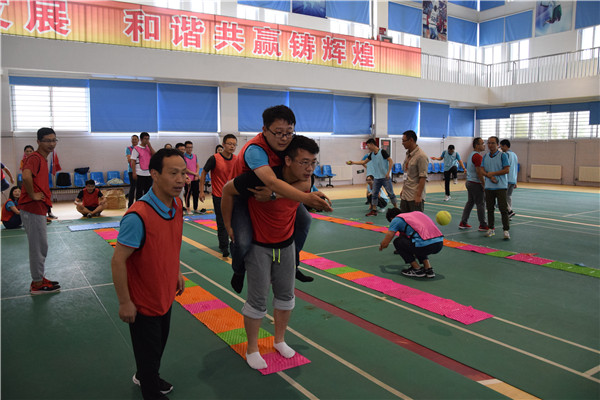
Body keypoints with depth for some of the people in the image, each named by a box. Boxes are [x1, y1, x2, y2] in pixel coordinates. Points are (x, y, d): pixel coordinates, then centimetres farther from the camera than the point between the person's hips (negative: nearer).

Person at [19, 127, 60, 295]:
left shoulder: (43, 159, 16)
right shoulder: (35, 158, -16)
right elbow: (26, 176, -35)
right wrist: (33, 195, -24)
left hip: (38, 209, 10)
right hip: (33, 209, -10)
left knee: (40, 246, 18)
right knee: (39, 246, -1)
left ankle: (39, 279, 29)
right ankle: (37, 284, 9)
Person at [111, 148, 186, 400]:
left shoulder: (177, 205, -7)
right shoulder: (138, 216, -32)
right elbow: (118, 261, -26)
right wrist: (124, 303, -20)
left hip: (166, 295, 8)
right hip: (143, 302, -8)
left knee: (159, 343, 28)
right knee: (148, 351, 13)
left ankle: (145, 377, 54)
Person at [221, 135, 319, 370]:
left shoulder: (305, 182, -15)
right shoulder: (263, 178, -31)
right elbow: (227, 190, -16)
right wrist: (228, 226, -9)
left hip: (286, 245, 5)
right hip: (259, 246, -5)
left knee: (286, 295, 14)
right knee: (258, 300, 1)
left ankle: (279, 340, 36)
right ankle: (252, 350, 22)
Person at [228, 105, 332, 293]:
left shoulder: (287, 146, -16)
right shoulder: (254, 149, -36)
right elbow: (271, 181, -52)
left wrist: (274, 194, -41)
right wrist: (306, 197, -64)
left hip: (276, 194, 7)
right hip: (242, 196, -6)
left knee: (304, 219, 5)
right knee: (243, 241, -25)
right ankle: (238, 271, 12)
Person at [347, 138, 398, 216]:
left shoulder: (382, 152, -11)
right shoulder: (371, 154, 10)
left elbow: (391, 161, -13)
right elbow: (364, 162, 19)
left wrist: (388, 172, -20)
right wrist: (352, 162, 15)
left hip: (385, 178, -7)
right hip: (377, 178, 7)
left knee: (391, 193, -2)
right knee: (374, 194, 5)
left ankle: (396, 209, 7)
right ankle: (374, 210, 12)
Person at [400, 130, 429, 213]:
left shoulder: (421, 156, -15)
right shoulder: (408, 154, 11)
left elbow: (423, 178, -18)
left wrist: (418, 195, -20)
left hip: (415, 197, -8)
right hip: (405, 196, 8)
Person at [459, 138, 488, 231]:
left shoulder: (471, 155, 14)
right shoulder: (478, 156, -17)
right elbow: (479, 172, -21)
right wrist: (484, 184, -16)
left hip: (469, 182, 10)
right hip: (476, 183, -10)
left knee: (469, 202, 13)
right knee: (480, 204, -2)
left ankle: (463, 223, 15)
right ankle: (483, 225, 4)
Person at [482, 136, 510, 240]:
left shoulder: (503, 155, -3)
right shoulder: (485, 156, 11)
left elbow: (507, 170, -9)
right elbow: (482, 170, 5)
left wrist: (493, 173, -10)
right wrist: (490, 176, -13)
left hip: (501, 186, -4)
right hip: (489, 187, 5)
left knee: (503, 209, -6)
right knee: (489, 208, 8)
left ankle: (506, 230, -2)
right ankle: (491, 229, 17)